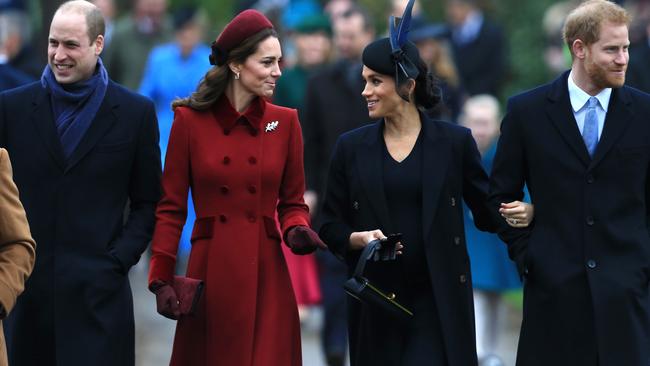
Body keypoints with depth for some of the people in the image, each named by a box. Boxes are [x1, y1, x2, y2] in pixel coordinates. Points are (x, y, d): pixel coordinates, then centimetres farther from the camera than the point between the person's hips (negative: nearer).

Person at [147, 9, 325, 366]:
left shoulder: (285, 122, 5)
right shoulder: (190, 120, -2)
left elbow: (292, 202, 12)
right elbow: (171, 207, 1)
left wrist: (296, 230, -10)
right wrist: (162, 280, -6)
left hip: (266, 273, 2)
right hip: (211, 273, -2)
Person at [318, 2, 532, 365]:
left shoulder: (454, 141, 0)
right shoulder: (352, 147, 5)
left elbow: (488, 211, 5)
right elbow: (331, 227, 9)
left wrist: (522, 213, -16)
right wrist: (360, 238, -12)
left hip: (438, 299, -2)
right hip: (375, 302, 3)